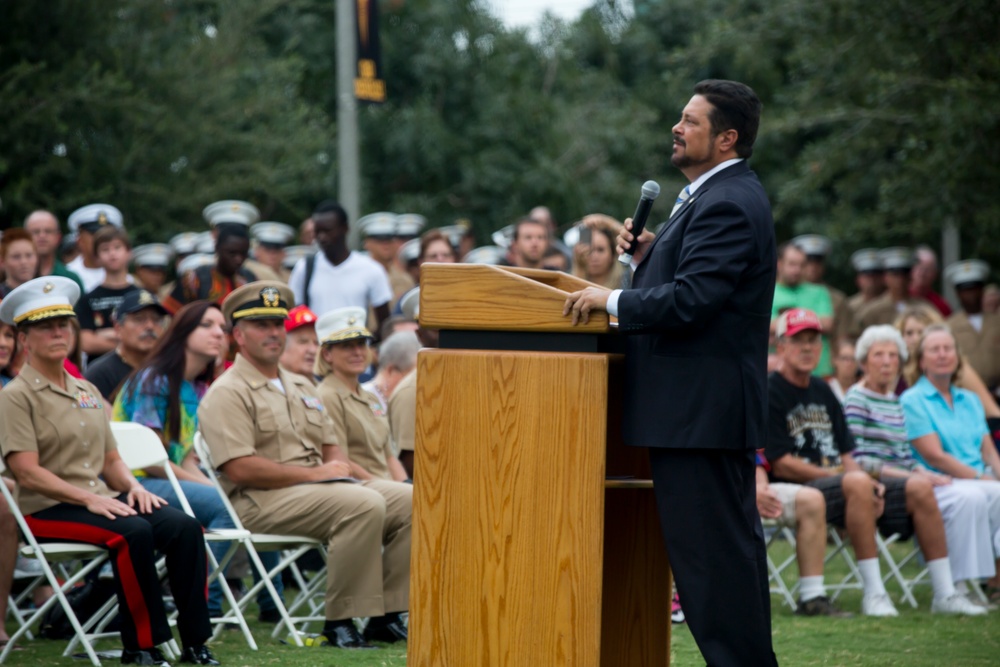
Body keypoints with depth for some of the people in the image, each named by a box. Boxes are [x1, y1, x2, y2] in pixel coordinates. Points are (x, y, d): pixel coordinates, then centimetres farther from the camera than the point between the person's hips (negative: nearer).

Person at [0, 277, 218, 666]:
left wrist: (132, 486, -2)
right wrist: (89, 499, -21)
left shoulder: (87, 392, 19)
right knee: (132, 532, -33)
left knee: (183, 527, -19)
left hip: (103, 499, 7)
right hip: (46, 509, -7)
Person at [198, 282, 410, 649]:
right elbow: (240, 469, -16)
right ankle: (341, 621, -26)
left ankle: (386, 614, -10)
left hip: (320, 487, 8)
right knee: (364, 504, -31)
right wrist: (314, 473, -15)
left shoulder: (301, 386, 24)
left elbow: (331, 446, 27)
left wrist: (337, 467, 0)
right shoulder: (227, 394, -5)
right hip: (261, 500, -8)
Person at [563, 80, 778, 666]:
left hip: (699, 410, -11)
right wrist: (652, 251, 7)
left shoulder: (727, 204, -17)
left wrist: (612, 300, -13)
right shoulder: (727, 195, 17)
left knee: (707, 547, -9)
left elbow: (688, 302, -24)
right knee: (735, 542, 15)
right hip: (718, 404, 11)